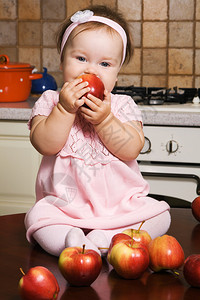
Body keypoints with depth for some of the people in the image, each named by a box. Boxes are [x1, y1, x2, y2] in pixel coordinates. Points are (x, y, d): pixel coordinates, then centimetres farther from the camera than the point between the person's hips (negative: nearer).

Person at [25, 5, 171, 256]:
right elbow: (45, 145, -15)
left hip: (120, 202, 2)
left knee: (159, 214, -20)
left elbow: (132, 150, -12)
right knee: (38, 217, -28)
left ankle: (101, 241, -30)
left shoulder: (122, 106, 1)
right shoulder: (50, 102, 0)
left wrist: (104, 119, -23)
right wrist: (65, 109, -24)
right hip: (64, 204, -1)